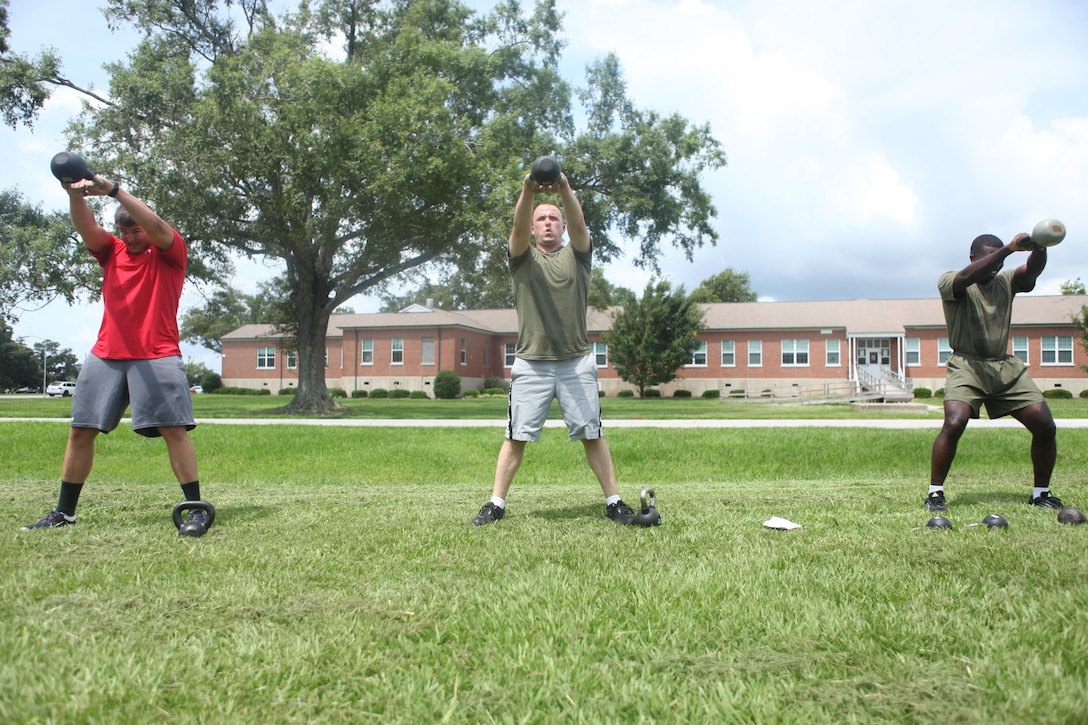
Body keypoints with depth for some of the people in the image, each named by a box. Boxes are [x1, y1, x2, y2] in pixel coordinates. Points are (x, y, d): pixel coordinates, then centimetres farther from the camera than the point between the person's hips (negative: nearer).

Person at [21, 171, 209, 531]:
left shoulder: (169, 253, 4)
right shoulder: (111, 251, 16)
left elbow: (156, 226, -16)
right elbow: (86, 226, -2)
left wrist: (114, 190, -23)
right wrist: (75, 195, -22)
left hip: (157, 356, -5)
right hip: (105, 356, 5)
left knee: (174, 429, -10)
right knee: (80, 430, 8)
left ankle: (196, 508, -4)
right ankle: (64, 512, 20)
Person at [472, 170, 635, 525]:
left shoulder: (577, 255, 12)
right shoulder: (522, 257, 11)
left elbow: (579, 224, -9)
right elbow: (517, 227, -10)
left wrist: (565, 190, -29)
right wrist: (528, 192, -31)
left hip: (577, 362, 0)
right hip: (530, 363, 0)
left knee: (592, 435, 1)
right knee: (516, 436, 0)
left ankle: (614, 502, 8)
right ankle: (496, 503, 9)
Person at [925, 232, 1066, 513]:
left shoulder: (1007, 281, 9)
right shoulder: (950, 283, -4)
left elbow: (1032, 270, -12)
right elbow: (967, 276, -28)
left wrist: (1040, 248, -34)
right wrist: (1009, 248, -37)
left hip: (1006, 367, 5)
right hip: (967, 366, -5)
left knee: (1045, 425, -3)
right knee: (954, 423, -26)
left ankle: (1041, 493, 16)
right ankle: (934, 492, -12)